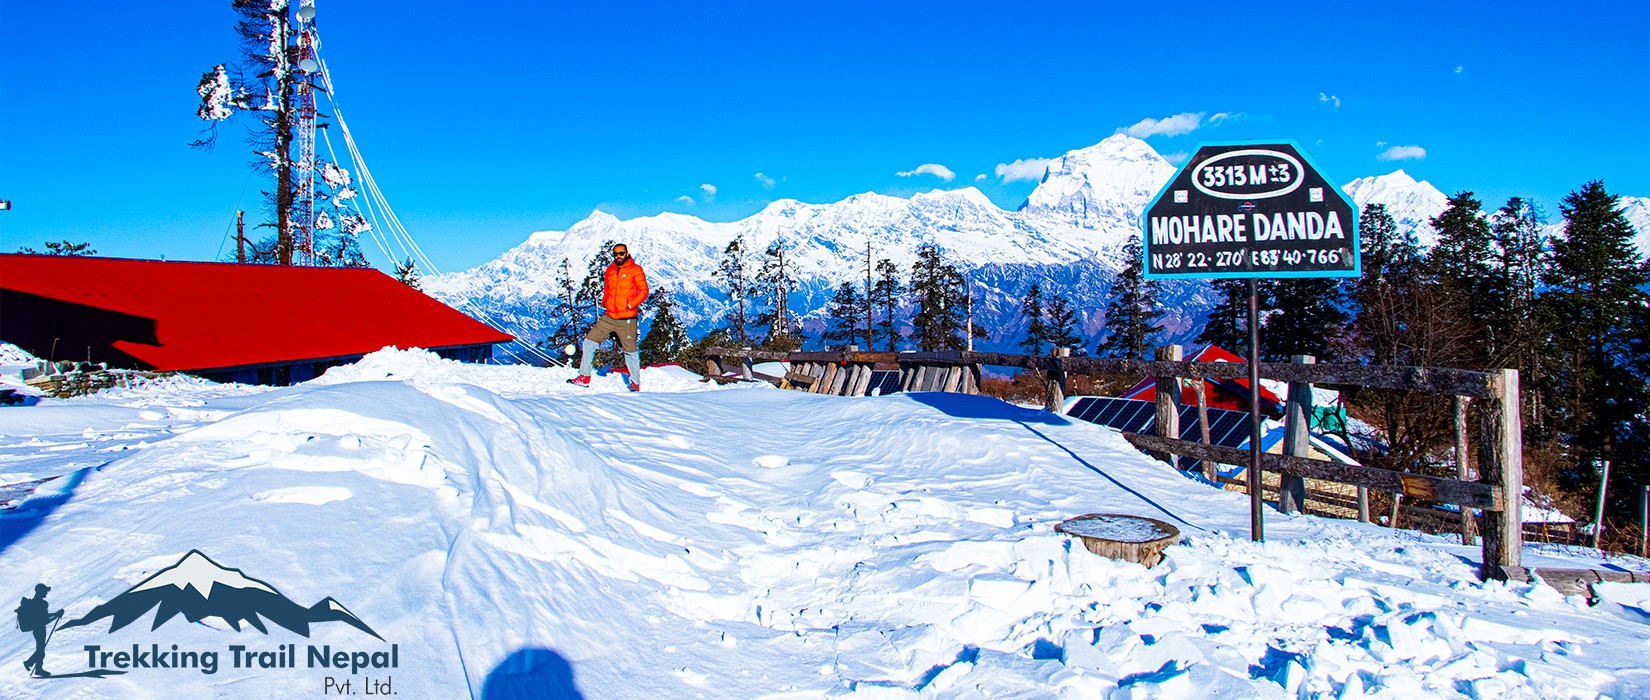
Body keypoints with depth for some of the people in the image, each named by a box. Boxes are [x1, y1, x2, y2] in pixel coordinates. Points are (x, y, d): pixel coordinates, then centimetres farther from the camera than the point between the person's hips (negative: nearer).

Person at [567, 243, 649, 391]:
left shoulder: (635, 270, -3)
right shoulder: (610, 270, 14)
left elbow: (644, 291, -5)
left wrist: (631, 304, -16)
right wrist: (604, 302, 9)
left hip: (627, 319, -6)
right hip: (609, 317, 6)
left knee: (630, 351, 1)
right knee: (589, 341, 0)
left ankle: (635, 383, 14)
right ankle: (584, 377, 7)